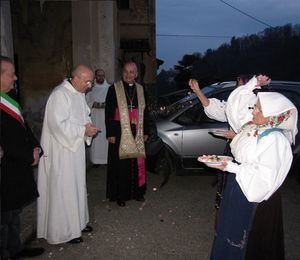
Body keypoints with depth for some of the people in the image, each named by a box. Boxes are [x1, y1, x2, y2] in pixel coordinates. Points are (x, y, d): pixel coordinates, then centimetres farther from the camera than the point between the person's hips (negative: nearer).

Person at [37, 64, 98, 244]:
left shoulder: (79, 94, 9)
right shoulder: (60, 94, -20)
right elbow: (57, 124, -26)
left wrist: (88, 126, -2)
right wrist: (83, 130, -21)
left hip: (75, 148, 9)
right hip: (61, 150, -9)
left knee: (77, 186, 18)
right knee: (63, 189, 2)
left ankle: (77, 221, 34)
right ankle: (63, 231, 17)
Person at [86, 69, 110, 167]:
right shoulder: (91, 88, 8)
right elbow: (86, 102, 6)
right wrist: (93, 104, -13)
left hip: (107, 118, 0)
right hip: (95, 118, 0)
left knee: (106, 137, -2)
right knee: (95, 139, -2)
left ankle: (107, 158, 9)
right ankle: (95, 160, 6)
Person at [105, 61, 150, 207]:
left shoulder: (140, 89, 9)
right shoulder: (114, 89, -3)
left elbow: (145, 112, 14)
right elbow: (108, 113, -5)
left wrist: (145, 131, 11)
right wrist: (110, 133, -10)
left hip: (136, 133, 4)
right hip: (120, 132, -3)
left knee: (137, 162, 8)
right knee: (121, 164, 2)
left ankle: (137, 191, 25)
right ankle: (120, 195, 16)